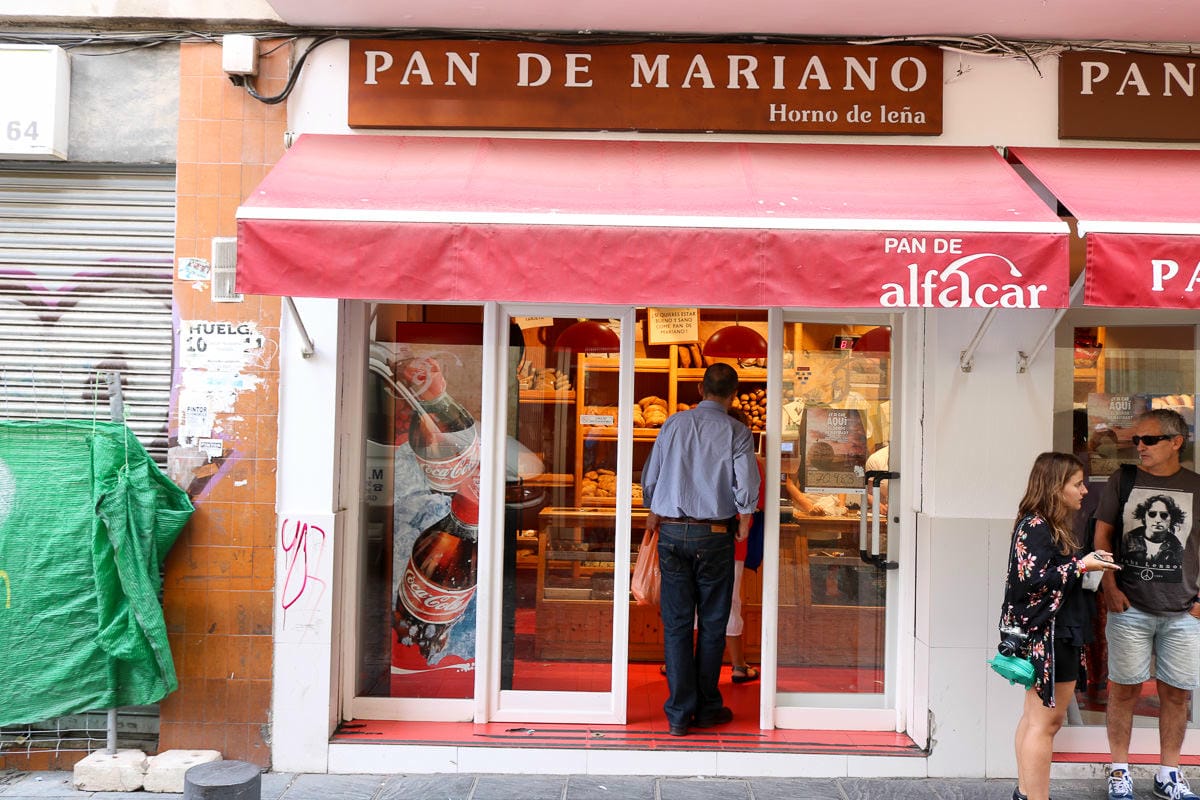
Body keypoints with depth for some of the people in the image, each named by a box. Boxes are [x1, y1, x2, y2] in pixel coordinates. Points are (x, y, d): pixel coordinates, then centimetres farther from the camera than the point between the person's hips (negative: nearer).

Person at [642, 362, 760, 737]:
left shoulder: (673, 423, 4)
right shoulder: (736, 432, -4)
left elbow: (650, 477, 8)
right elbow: (747, 486, -11)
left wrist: (653, 513, 25)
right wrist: (744, 521, 8)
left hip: (672, 533, 2)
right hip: (713, 536, -2)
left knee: (676, 623, 5)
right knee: (712, 624, 10)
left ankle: (679, 713, 7)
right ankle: (707, 708, 18)